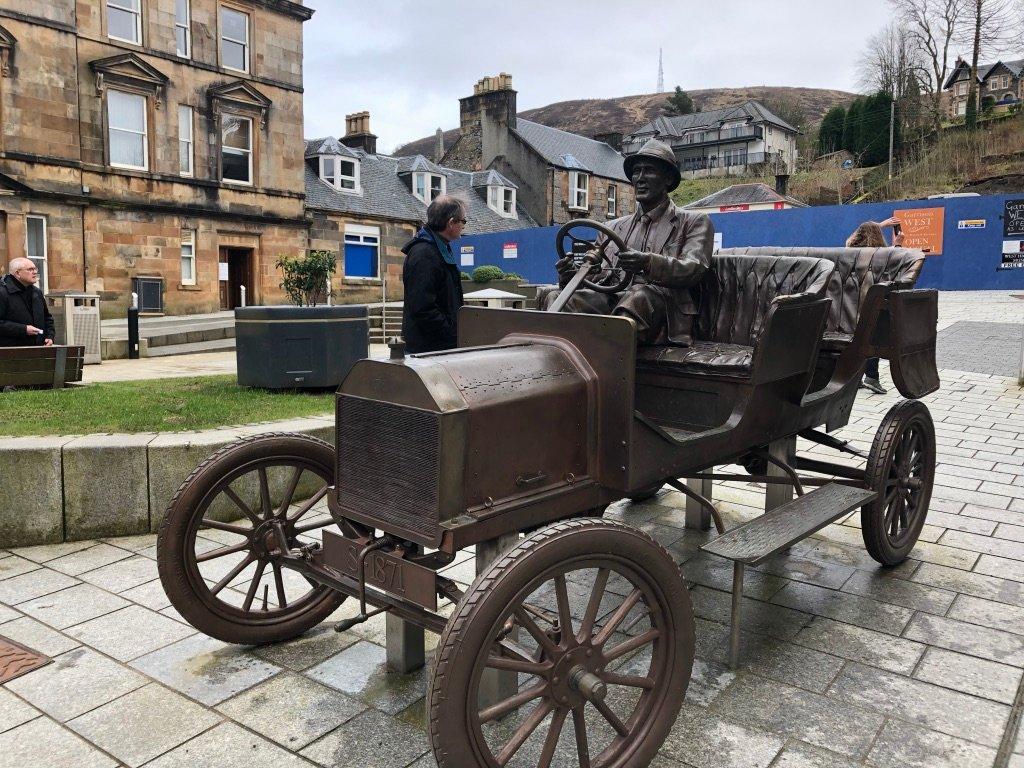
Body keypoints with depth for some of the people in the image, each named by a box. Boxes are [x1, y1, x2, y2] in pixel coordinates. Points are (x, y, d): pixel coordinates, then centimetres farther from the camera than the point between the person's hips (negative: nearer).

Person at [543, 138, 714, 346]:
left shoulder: (694, 223, 16)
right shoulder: (614, 227, 30)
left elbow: (694, 269, -3)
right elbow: (594, 275, 22)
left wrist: (648, 263, -24)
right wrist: (571, 276, -4)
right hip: (610, 301, 4)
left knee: (638, 294, -39)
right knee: (555, 298, -24)